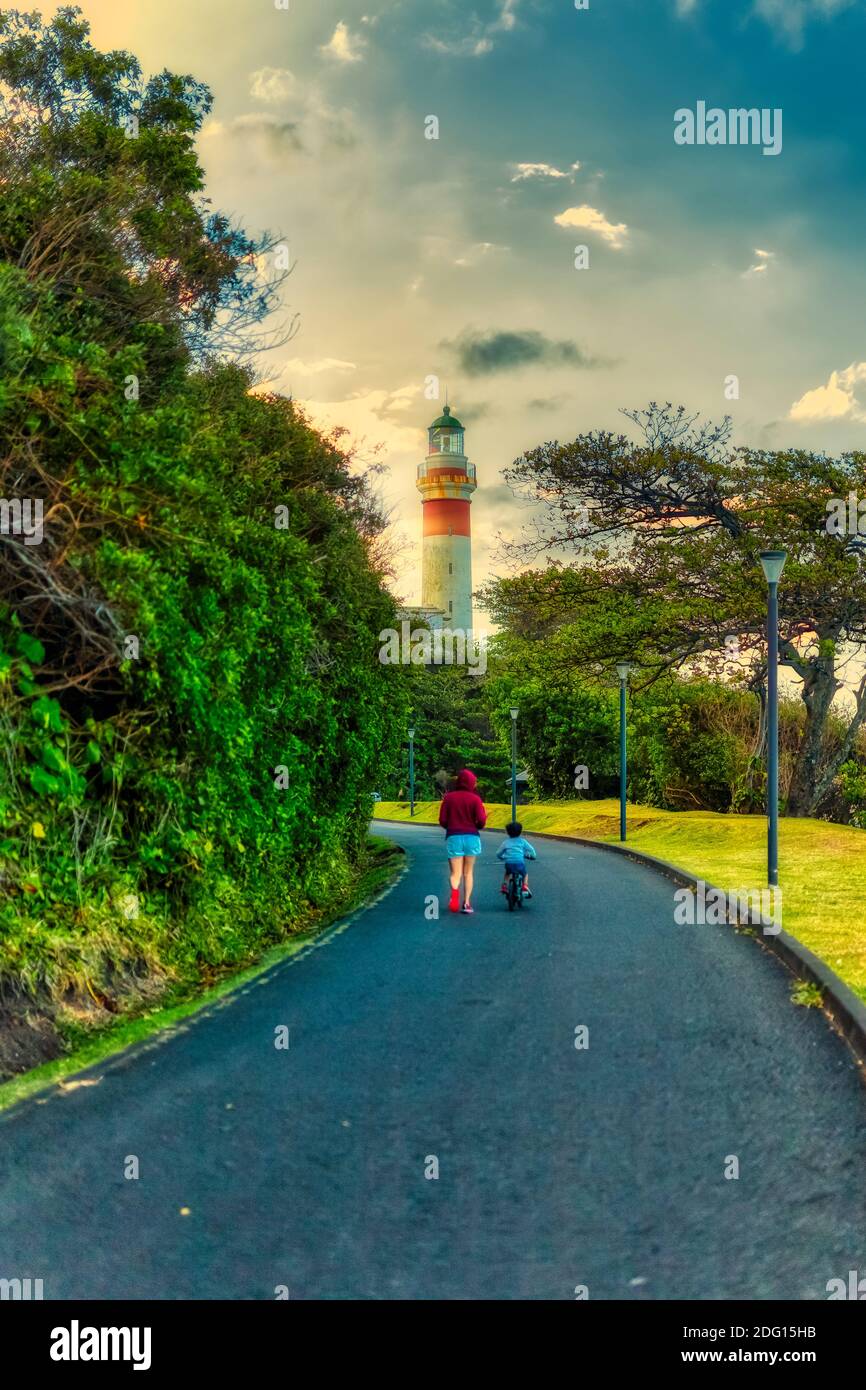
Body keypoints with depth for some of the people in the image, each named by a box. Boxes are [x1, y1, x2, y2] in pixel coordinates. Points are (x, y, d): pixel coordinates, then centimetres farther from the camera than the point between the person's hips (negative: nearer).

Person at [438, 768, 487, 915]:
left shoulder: (449, 797, 0)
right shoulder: (475, 798, -4)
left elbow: (442, 821, -1)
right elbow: (481, 821, -9)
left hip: (453, 837, 0)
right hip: (472, 837, 0)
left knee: (455, 872, 0)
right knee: (468, 872, 14)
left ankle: (454, 890, -32)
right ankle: (467, 902, 8)